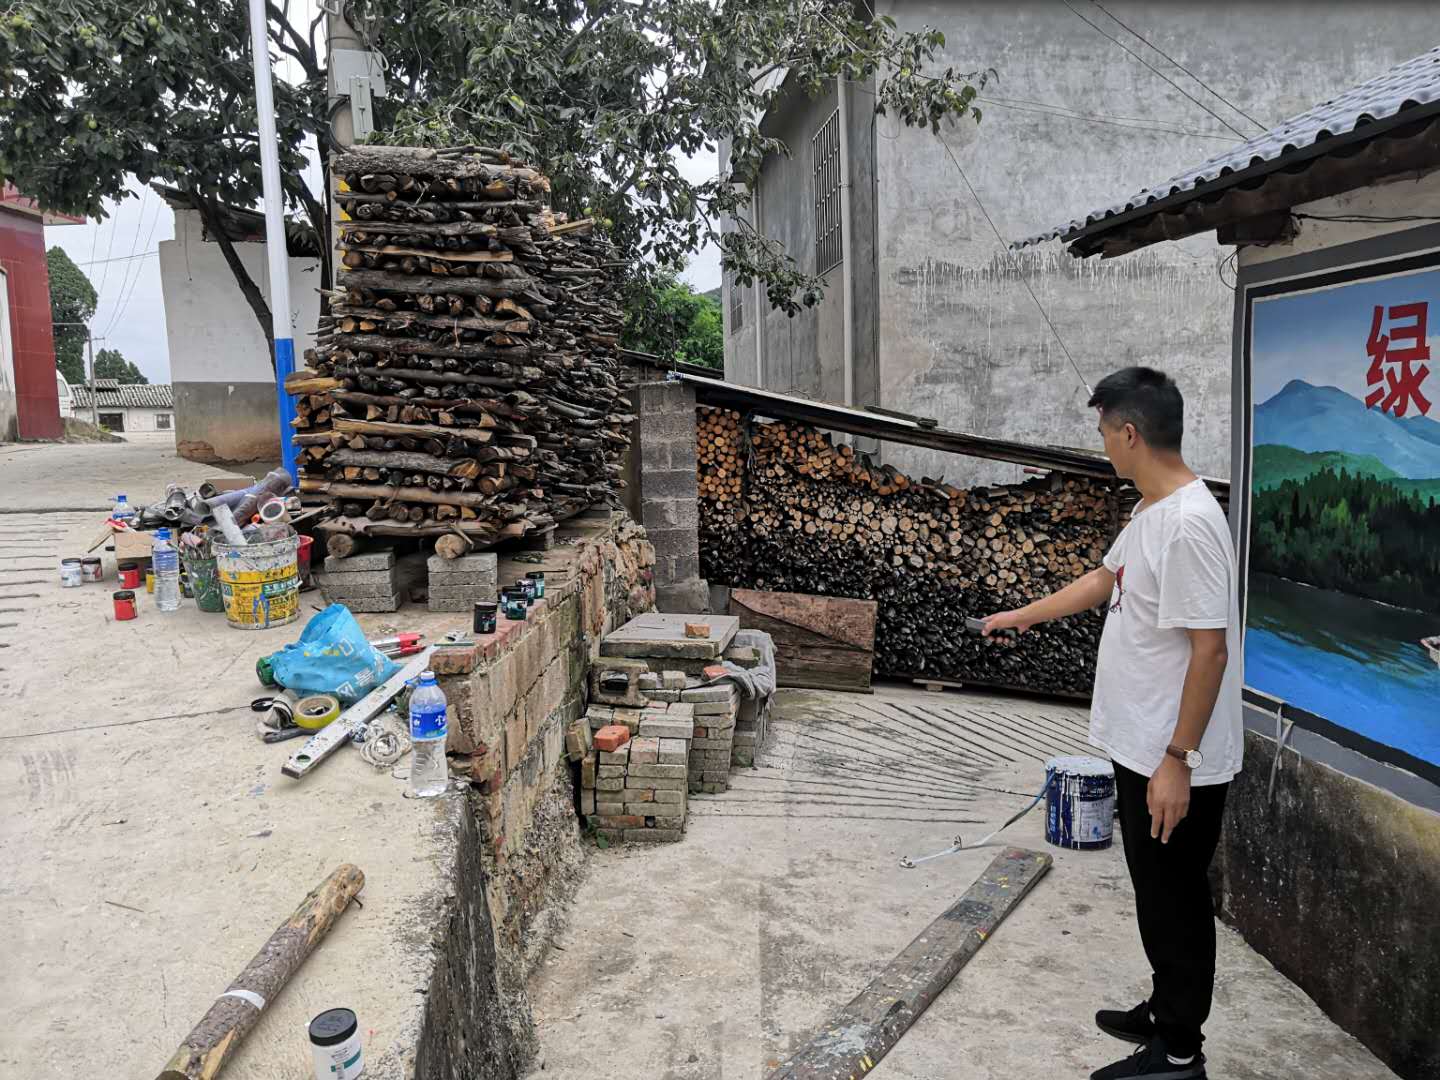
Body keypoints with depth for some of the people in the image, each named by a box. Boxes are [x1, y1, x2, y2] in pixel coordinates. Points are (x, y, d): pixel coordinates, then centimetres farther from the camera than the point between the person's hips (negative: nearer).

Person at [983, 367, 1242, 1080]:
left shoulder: (1189, 523, -24)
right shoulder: (1149, 513, 8)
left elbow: (1209, 650, -25)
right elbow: (1104, 580, 23)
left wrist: (1176, 761, -23)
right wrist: (1023, 615, 31)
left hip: (1174, 766, -10)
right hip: (1141, 751, 10)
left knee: (1174, 903, 6)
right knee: (1159, 897, 22)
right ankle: (1165, 1013, 40)